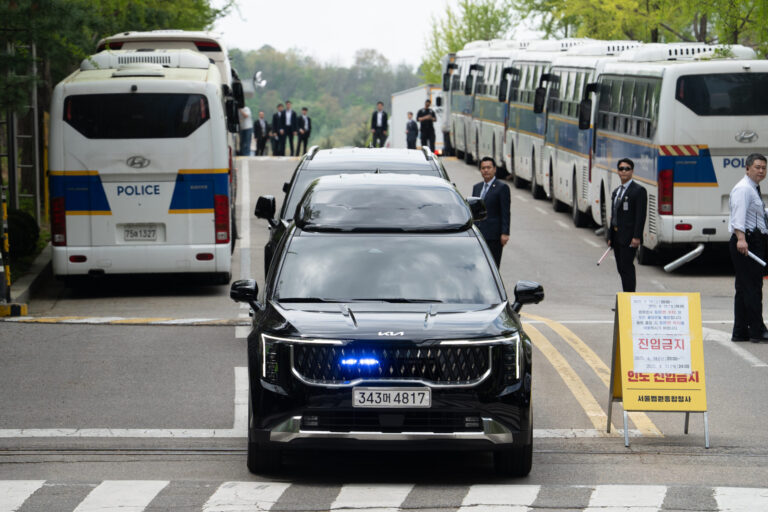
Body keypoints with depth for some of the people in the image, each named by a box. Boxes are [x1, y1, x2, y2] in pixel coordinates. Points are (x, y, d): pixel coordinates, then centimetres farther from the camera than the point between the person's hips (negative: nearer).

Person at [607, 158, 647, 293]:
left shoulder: (639, 191, -8)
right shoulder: (616, 192, 17)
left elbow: (641, 215, -14)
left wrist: (637, 237, -21)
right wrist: (610, 236, 16)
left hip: (629, 237, -8)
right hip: (617, 236, 8)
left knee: (627, 267, -13)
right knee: (621, 269, 10)